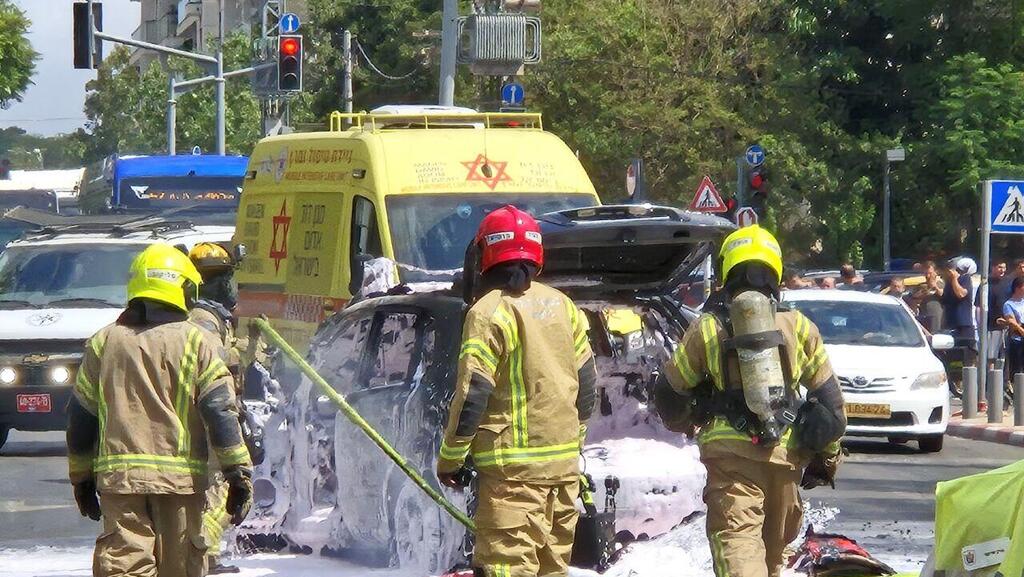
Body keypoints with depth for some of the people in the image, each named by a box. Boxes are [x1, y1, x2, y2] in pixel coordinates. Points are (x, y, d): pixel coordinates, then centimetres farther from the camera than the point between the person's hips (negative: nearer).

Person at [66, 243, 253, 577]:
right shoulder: (196, 343, -1)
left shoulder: (104, 342, 9)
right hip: (180, 475, -1)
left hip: (118, 475, 2)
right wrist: (239, 474, -3)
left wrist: (81, 476, 21)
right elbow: (220, 412, -7)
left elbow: (80, 417, 11)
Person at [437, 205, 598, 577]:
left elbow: (472, 395, -14)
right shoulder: (561, 305, 9)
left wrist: (449, 458, -4)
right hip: (564, 463, 7)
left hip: (513, 466, -7)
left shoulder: (489, 312, -12)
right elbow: (586, 382, 14)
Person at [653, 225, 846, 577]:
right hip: (785, 454, 3)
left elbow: (669, 392, 11)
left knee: (736, 537, -13)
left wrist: (683, 423, 33)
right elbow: (828, 396, 10)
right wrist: (827, 456, 20)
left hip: (730, 452, -3)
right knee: (774, 540, 19)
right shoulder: (798, 327, 8)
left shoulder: (707, 328, 3)